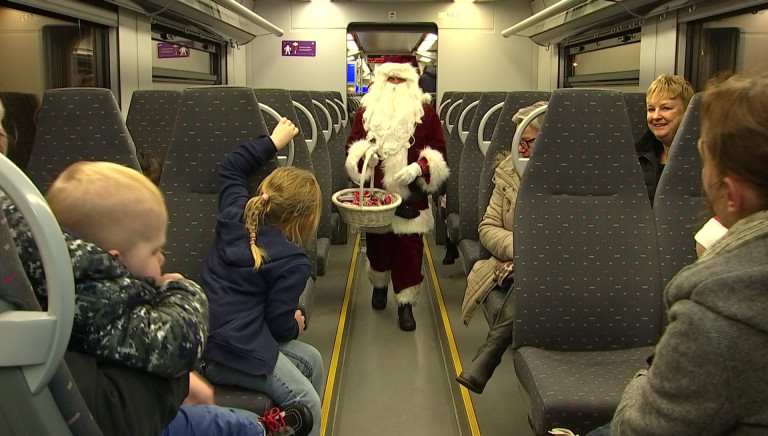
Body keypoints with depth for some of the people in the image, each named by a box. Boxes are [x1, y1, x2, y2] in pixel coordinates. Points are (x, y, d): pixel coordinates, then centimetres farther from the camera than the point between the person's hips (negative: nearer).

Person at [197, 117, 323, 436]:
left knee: (310, 360, 18)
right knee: (307, 405, -4)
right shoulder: (293, 262, -14)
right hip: (233, 351, -9)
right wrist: (296, 326, 11)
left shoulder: (235, 214, 4)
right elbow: (279, 324, -12)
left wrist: (273, 142, 26)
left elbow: (230, 166, 22)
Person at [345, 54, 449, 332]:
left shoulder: (425, 111, 0)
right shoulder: (366, 110, 5)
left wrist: (419, 167, -16)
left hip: (411, 197, -2)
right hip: (376, 194, 2)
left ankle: (406, 304, 10)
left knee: (409, 249, -2)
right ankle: (379, 285, 42)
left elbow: (438, 150, 1)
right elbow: (352, 144, 7)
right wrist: (364, 153, -16)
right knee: (377, 245, 14)